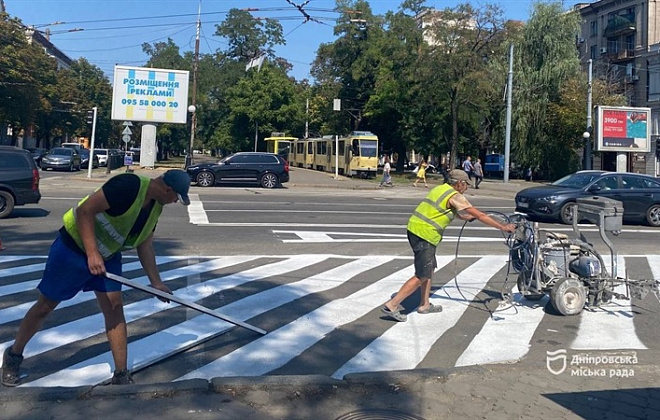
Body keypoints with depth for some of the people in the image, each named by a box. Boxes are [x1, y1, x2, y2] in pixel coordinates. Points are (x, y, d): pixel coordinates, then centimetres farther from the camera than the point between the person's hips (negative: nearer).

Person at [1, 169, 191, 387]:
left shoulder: (155, 205, -2)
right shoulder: (128, 185, -29)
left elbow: (145, 244, 6)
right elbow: (85, 210, -30)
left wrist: (156, 282, 3)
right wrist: (92, 254, -31)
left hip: (108, 256, 7)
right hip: (73, 248, -7)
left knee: (115, 308, -1)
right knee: (45, 306, 8)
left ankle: (121, 375, 6)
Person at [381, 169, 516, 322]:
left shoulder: (440, 189, 18)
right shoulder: (455, 196, -8)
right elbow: (479, 215, -8)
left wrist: (468, 217, 44)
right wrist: (502, 227, -2)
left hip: (414, 229, 10)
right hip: (425, 235, -9)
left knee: (429, 269, 21)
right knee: (422, 276, -4)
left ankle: (425, 305, 29)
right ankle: (392, 305, -4)